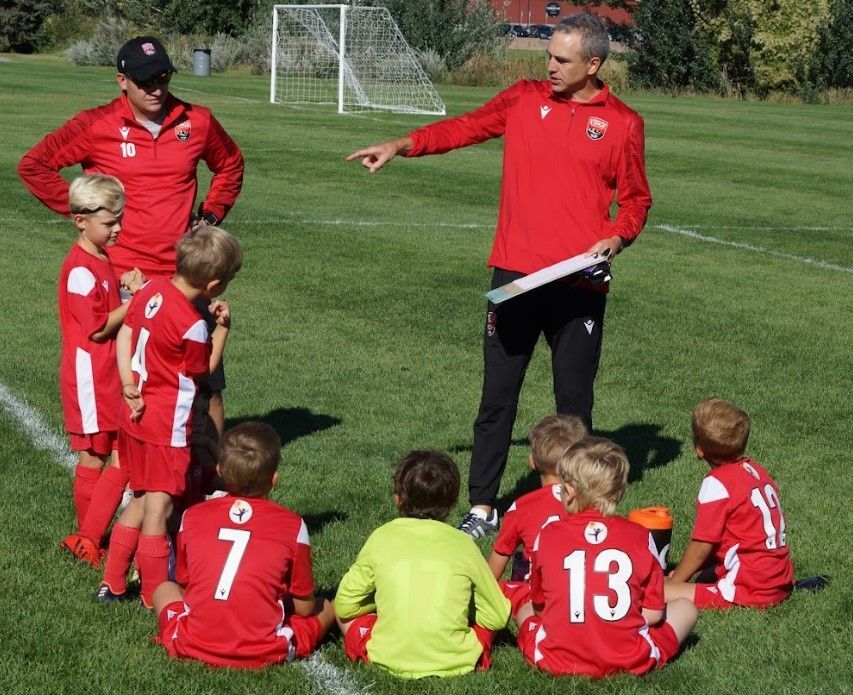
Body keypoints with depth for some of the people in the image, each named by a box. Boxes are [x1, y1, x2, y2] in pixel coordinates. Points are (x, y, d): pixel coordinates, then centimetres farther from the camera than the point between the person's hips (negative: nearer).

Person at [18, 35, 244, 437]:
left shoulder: (197, 122, 4)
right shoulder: (97, 126, -5)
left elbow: (231, 165, 24)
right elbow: (33, 166, -1)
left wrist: (211, 215, 11)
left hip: (183, 276, 3)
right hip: (122, 279, -3)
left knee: (208, 385, 4)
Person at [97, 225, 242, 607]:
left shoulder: (151, 289, -2)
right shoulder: (192, 326, -24)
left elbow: (125, 333, 3)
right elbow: (203, 370, -8)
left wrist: (128, 383, -4)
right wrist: (223, 327, -3)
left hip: (134, 415, 8)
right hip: (167, 426, -8)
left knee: (140, 499, 20)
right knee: (158, 507, 1)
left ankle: (112, 584, 26)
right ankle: (155, 597, 10)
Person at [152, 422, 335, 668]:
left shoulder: (192, 517, 0)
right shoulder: (292, 526, -6)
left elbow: (185, 585, 11)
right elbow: (304, 608, 2)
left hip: (194, 647, -1)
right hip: (263, 654, 1)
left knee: (164, 589, 29)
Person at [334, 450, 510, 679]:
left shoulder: (381, 538, 3)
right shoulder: (462, 544, 4)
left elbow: (344, 605, 9)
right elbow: (498, 617, 9)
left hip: (389, 660, -1)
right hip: (454, 664, 1)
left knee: (343, 613, 24)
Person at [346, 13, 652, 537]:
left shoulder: (623, 123, 2)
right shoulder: (525, 100, 7)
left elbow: (636, 200, 8)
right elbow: (464, 127, 5)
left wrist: (615, 238, -10)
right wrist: (401, 146, -7)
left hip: (579, 283, -2)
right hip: (516, 276, 2)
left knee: (574, 401, 6)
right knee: (498, 396, 7)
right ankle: (482, 508, 16)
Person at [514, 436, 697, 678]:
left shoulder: (548, 535, -7)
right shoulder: (638, 536, -8)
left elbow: (539, 605, 3)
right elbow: (653, 613, -4)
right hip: (629, 661, 3)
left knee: (525, 611, 31)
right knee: (686, 607, 23)